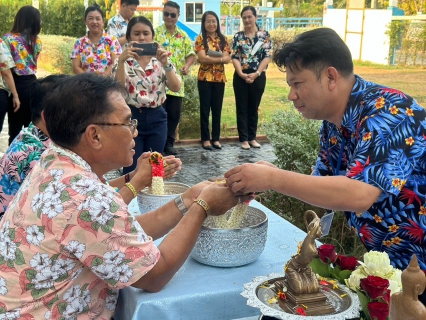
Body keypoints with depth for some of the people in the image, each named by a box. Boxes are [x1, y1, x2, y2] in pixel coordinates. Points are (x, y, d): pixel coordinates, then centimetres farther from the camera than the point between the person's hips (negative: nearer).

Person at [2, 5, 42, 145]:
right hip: (32, 84, 4)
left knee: (15, 128, 4)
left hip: (16, 85, -4)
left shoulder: (8, 38, -9)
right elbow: (33, 63, 11)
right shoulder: (37, 41, 5)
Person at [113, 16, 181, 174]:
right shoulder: (123, 61, -2)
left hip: (156, 118, 2)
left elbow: (176, 88, -10)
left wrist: (165, 63, -23)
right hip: (131, 117, -2)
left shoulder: (161, 60, 2)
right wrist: (121, 61, -27)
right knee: (131, 169, 2)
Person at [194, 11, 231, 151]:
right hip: (205, 78, -3)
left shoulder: (223, 39, 8)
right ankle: (205, 139, 8)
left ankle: (216, 138, 15)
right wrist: (220, 58, -11)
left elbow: (227, 59, -2)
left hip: (219, 78, 3)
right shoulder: (200, 39, -2)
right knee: (205, 109, 2)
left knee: (217, 109, 7)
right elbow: (202, 58, -14)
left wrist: (211, 58, -15)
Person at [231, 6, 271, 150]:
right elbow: (234, 57, -3)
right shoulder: (238, 36, 3)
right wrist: (242, 74, -16)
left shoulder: (264, 35, 1)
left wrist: (256, 73, -15)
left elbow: (267, 56, -5)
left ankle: (252, 137, 19)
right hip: (241, 77, 0)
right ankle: (244, 139, 11)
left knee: (254, 108, 9)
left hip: (258, 77, 0)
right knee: (242, 108, 3)